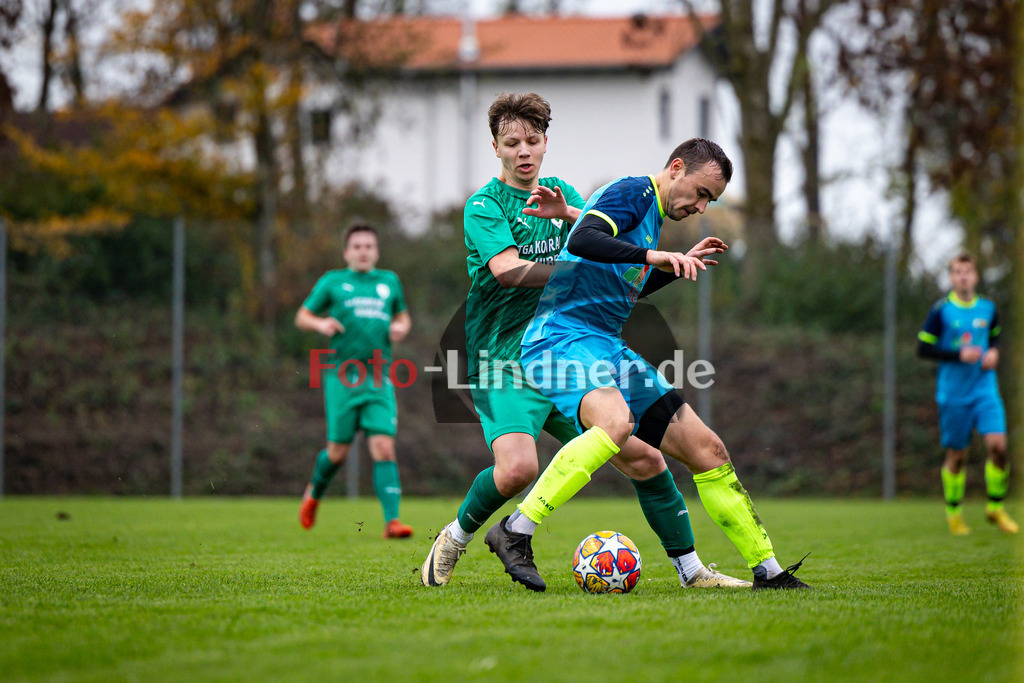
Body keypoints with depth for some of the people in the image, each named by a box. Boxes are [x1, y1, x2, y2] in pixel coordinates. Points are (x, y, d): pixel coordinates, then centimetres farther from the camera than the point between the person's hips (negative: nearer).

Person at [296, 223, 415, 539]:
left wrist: (401, 327, 7)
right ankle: (314, 492, 33)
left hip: (378, 379, 2)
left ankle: (392, 521, -16)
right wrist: (320, 323, -11)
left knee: (384, 447, -11)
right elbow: (302, 316, 11)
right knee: (338, 451, 1)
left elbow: (402, 314, 31)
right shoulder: (332, 282, 8)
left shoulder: (389, 282, 16)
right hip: (342, 377, -2)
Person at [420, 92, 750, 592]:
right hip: (506, 362, -6)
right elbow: (506, 268, -20)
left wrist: (569, 214, -19)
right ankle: (454, 540, -1)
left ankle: (691, 570, 13)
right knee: (517, 467, -29)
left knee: (644, 458, 0)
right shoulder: (484, 204, -4)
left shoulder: (563, 194, 15)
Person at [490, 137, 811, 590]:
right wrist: (652, 256, -36)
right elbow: (581, 240, -27)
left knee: (708, 450, 5)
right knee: (615, 421, -39)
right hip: (563, 336, -10)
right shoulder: (633, 192, -7)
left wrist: (679, 264, 33)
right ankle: (515, 531, -34)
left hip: (607, 347, 10)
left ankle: (768, 570, 12)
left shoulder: (654, 214, 22)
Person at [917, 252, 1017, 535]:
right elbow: (923, 348, -6)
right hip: (953, 393, -2)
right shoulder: (941, 310, -5)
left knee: (997, 445, -13)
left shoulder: (987, 309, 6)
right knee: (956, 455, 3)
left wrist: (993, 353, 2)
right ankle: (953, 511, 24)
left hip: (985, 389, 2)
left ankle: (995, 507, 4)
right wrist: (959, 355, -16)